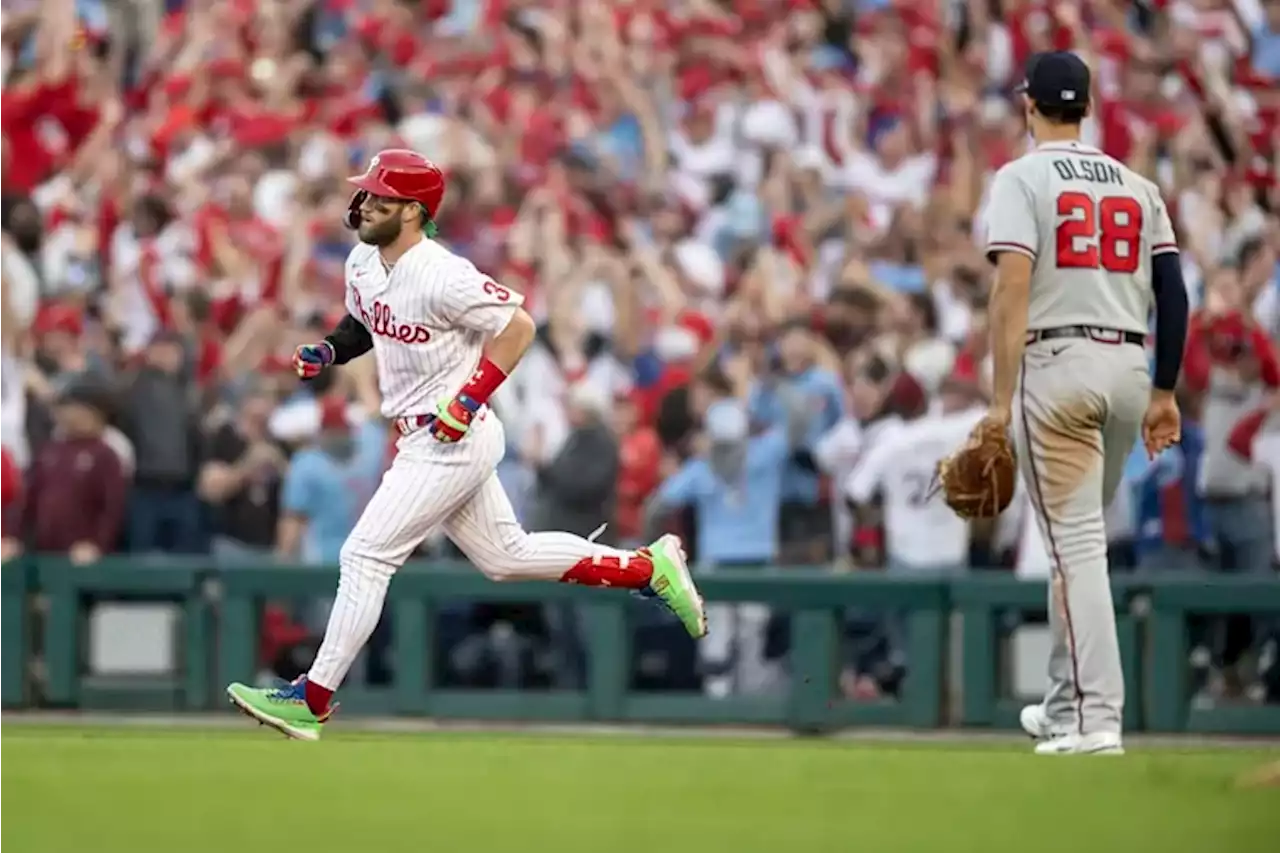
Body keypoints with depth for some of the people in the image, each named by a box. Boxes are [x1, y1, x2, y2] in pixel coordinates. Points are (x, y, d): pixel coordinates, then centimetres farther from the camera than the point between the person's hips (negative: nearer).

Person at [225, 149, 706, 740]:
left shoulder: (442, 276, -22)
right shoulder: (363, 264, 5)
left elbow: (517, 325, -18)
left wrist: (470, 399, -22)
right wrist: (328, 351, 4)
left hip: (453, 441, -10)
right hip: (425, 443, 10)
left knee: (365, 556, -11)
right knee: (506, 556, 19)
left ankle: (312, 701, -7)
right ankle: (649, 566, 27)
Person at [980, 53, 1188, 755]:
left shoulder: (1023, 177, -3)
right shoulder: (1136, 185, 14)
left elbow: (1013, 289, -14)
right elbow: (1173, 292, 8)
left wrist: (1001, 400, -15)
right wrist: (1164, 391, 13)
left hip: (1055, 363, -5)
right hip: (1129, 368, 5)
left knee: (1076, 542, -8)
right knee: (1081, 538, 20)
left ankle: (1096, 719, -17)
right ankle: (1065, 707, 27)